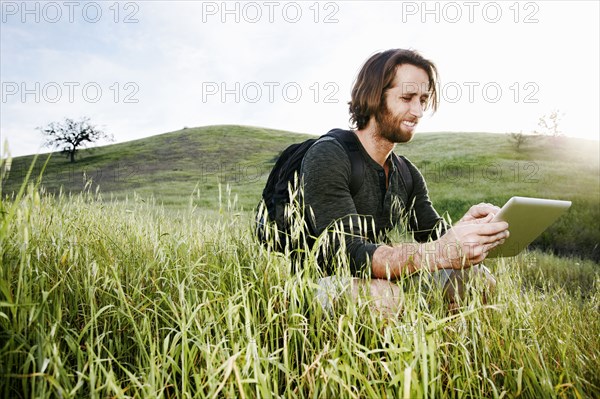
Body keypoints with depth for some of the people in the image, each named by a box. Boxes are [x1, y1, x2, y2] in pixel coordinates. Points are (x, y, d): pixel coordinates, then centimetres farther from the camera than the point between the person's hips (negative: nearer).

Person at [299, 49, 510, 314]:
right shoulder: (327, 157, -17)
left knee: (476, 277, -5)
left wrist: (467, 225, -19)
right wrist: (440, 253, -40)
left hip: (379, 280, 7)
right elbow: (347, 253, -27)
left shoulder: (408, 175, 8)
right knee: (380, 295, -37)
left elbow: (433, 238, 5)